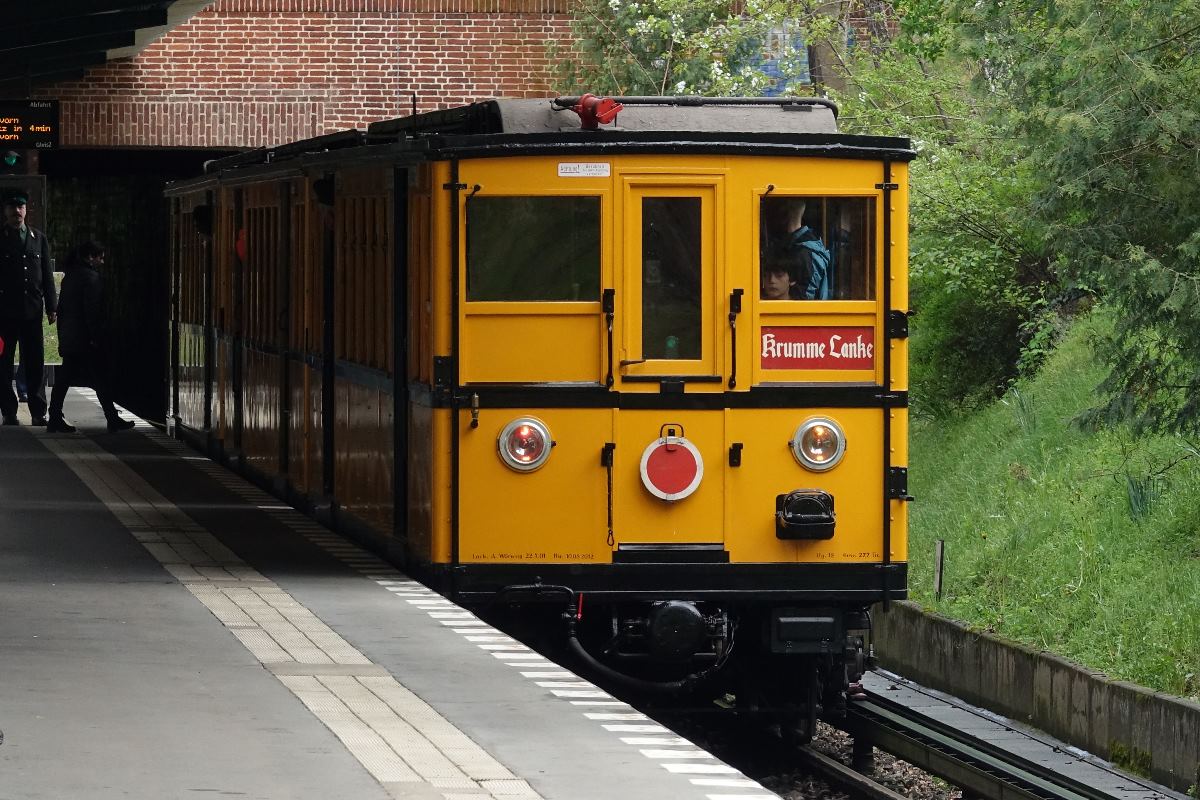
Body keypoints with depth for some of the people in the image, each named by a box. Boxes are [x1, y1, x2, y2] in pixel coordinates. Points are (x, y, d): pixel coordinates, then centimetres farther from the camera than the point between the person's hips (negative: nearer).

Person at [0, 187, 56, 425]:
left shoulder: (39, 238, 11)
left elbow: (47, 275, 12)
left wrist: (51, 307, 7)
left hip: (32, 311, 2)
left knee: (35, 364, 2)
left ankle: (38, 413, 4)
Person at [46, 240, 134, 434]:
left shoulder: (69, 276, 12)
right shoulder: (92, 278, -13)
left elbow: (61, 307, 15)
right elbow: (92, 311, -19)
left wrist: (62, 335, 18)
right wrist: (95, 337, -15)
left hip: (68, 336, 8)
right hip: (86, 338, -8)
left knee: (64, 378, 7)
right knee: (101, 380, -1)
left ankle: (55, 419, 4)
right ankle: (113, 420, 4)